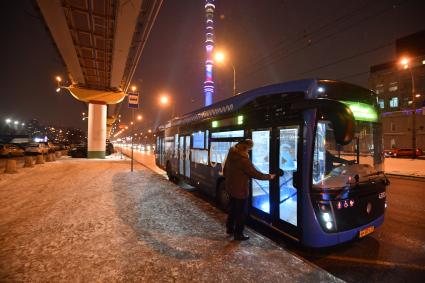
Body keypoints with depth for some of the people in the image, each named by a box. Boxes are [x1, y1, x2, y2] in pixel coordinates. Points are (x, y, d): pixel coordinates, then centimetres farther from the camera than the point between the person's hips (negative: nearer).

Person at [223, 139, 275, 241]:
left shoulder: (231, 155, 0)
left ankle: (230, 228, 40)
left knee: (232, 209, 24)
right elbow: (255, 174, -20)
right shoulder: (244, 160, -27)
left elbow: (225, 170, 11)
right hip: (240, 190, -8)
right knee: (241, 212, 9)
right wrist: (269, 176, -6)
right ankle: (238, 234, 22)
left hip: (231, 188, 8)